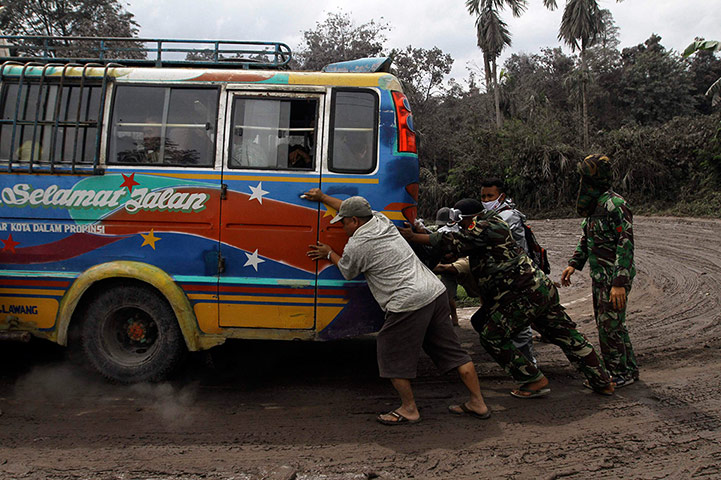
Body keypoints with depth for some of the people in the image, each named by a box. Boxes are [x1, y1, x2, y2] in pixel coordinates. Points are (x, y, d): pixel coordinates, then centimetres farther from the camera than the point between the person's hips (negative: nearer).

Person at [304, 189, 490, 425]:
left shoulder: (356, 246, -6)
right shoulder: (381, 220, 15)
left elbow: (348, 272, 15)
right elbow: (354, 208, 33)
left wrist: (329, 254, 31)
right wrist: (322, 197, 43)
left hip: (409, 303, -9)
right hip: (435, 291, 9)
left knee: (392, 356, 9)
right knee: (452, 351, 14)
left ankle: (409, 409, 19)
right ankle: (478, 403, 22)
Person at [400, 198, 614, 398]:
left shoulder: (485, 227, -11)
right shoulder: (493, 225, 20)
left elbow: (455, 243, -20)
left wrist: (414, 236, -18)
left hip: (525, 295, -11)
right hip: (543, 287, 11)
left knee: (492, 337, -1)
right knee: (565, 335, 17)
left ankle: (535, 381, 5)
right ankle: (603, 382, 26)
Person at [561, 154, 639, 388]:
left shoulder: (615, 205, -20)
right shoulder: (594, 205, 10)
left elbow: (626, 244, -23)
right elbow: (586, 239, 22)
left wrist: (620, 282, -27)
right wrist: (574, 264, 13)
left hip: (614, 278, -10)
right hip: (599, 276, 10)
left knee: (610, 325, -2)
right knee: (606, 323, 17)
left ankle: (621, 373, 13)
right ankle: (629, 368, 32)